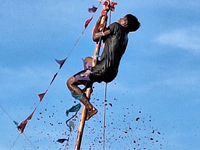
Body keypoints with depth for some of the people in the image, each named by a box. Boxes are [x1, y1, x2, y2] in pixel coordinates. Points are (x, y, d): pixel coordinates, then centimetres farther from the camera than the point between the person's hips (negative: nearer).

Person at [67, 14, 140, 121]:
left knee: (70, 83, -5)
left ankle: (90, 108, -14)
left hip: (104, 69, -10)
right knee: (88, 59, 37)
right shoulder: (125, 38, 22)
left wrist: (97, 24, 15)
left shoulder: (116, 26, -2)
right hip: (112, 73, 10)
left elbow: (95, 37, -1)